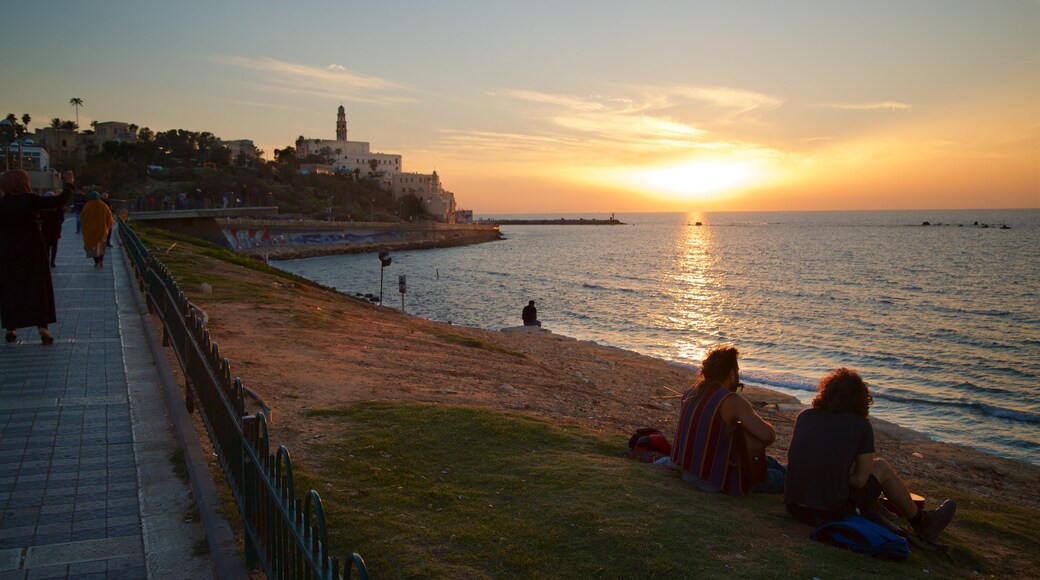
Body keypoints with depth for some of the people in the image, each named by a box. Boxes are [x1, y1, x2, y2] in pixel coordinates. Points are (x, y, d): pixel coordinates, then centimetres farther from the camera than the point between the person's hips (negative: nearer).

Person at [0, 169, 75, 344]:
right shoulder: (30, 200, -11)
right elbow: (61, 201, -8)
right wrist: (69, 183, 5)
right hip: (32, 249, -2)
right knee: (38, 287, 3)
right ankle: (42, 327, -3)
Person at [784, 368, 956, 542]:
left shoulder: (805, 416, 4)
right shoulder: (861, 426, -5)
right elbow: (860, 480, -5)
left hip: (794, 508, 4)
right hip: (832, 512, -4)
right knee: (880, 466, 18)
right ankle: (921, 523, 36)